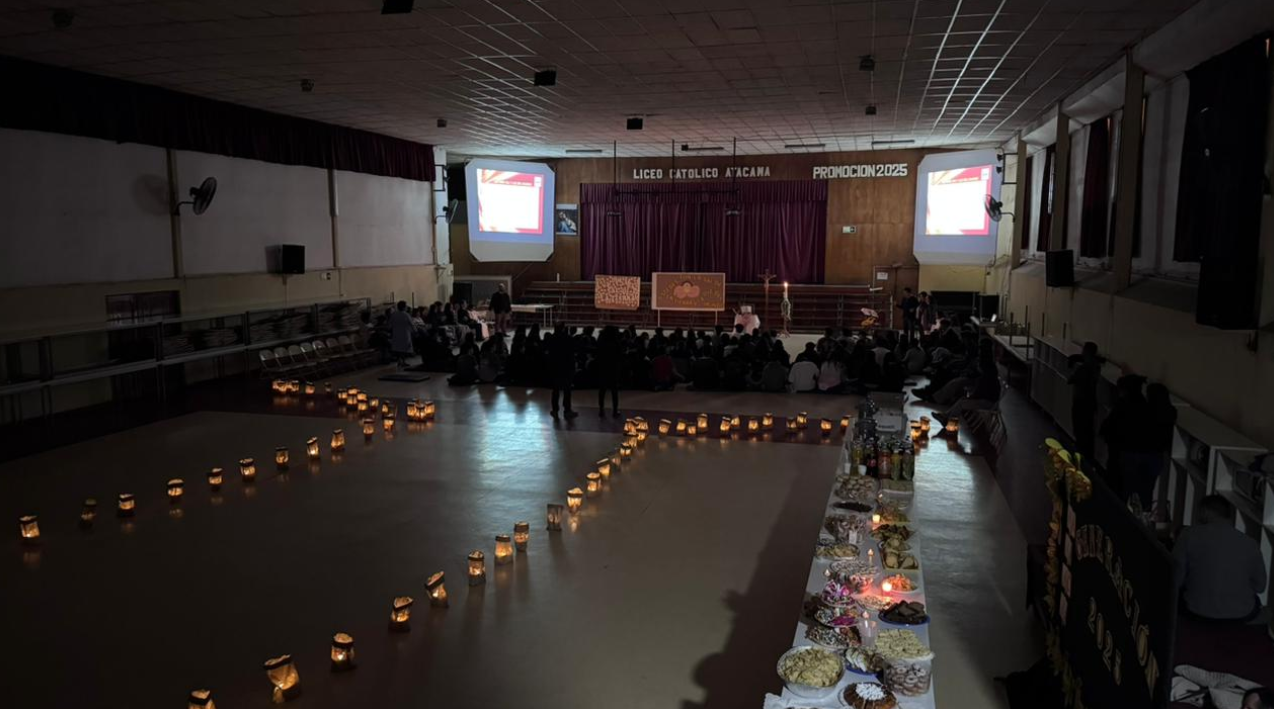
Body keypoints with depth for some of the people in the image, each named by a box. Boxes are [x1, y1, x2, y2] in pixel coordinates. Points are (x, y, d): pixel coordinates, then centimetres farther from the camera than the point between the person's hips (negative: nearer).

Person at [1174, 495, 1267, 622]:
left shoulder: (1190, 534, -9)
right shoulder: (1249, 543, -4)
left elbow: (1175, 578, -7)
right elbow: (1260, 586, 8)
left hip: (1197, 610, -2)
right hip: (1240, 615, 2)